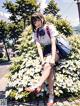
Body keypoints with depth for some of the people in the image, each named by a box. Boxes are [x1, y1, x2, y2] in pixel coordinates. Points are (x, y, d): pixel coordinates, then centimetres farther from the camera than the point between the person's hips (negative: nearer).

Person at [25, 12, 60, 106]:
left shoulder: (50, 27, -7)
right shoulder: (36, 32, 6)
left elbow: (53, 43, -15)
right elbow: (39, 47, -3)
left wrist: (52, 58, -24)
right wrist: (42, 60, -16)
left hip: (55, 51, -3)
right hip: (46, 52, 3)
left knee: (48, 65, -31)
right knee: (49, 69, -21)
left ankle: (38, 86, -36)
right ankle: (51, 95, -23)